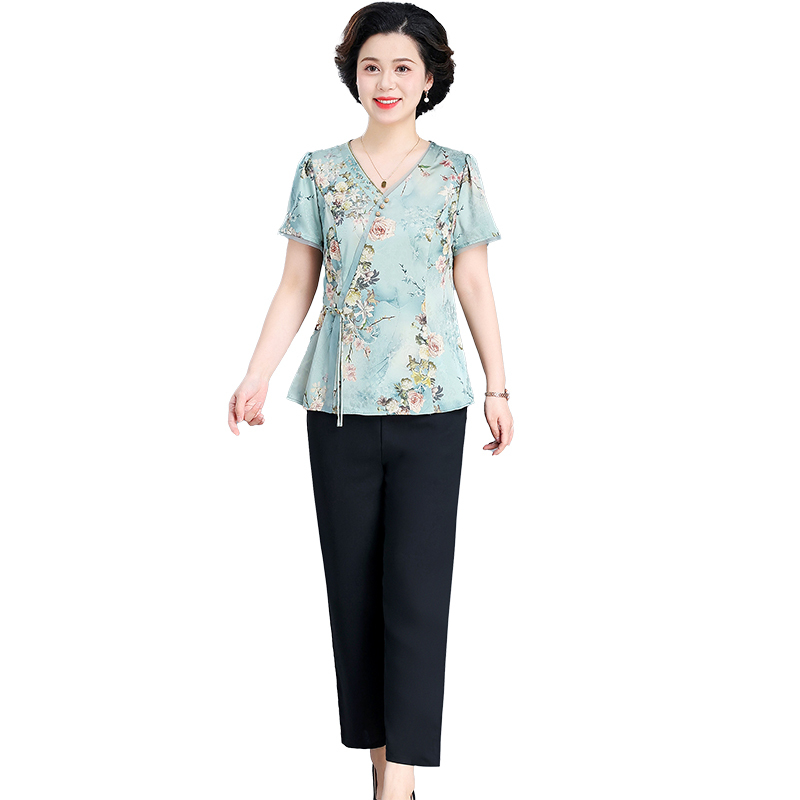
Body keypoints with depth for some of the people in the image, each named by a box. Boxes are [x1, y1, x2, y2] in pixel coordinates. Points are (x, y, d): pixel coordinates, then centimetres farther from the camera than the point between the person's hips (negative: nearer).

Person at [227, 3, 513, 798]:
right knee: (353, 579, 6)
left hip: (429, 405, -1)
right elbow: (295, 287, 6)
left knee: (416, 583, -5)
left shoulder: (456, 173, 4)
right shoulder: (320, 171, 5)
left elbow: (476, 287, 6)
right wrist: (255, 378, -2)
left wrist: (498, 388, 4)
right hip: (340, 404, 2)